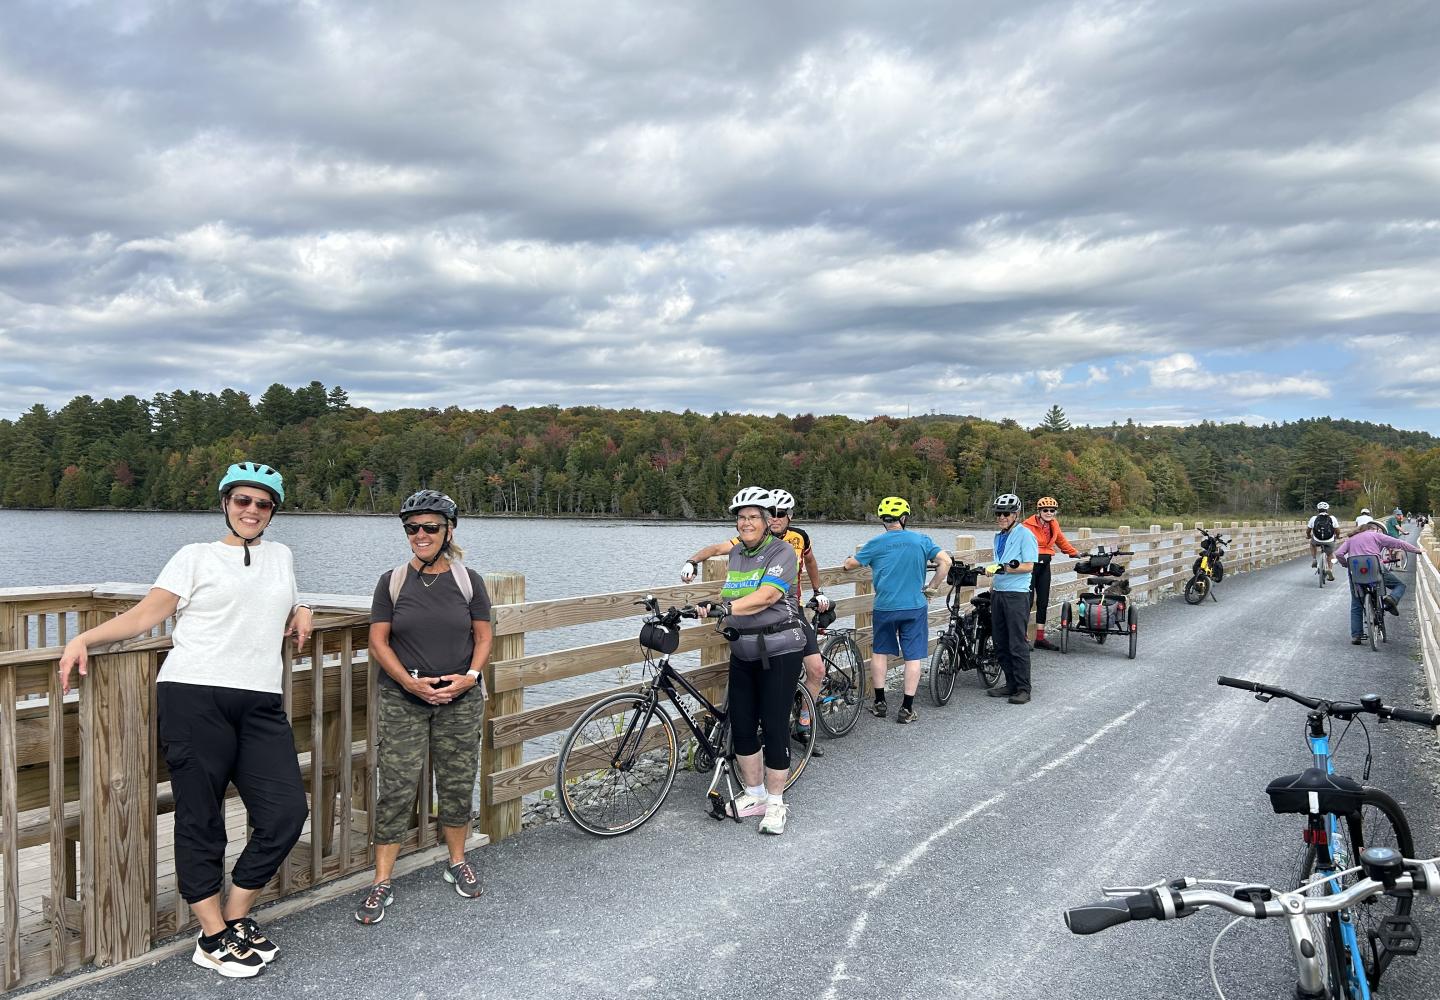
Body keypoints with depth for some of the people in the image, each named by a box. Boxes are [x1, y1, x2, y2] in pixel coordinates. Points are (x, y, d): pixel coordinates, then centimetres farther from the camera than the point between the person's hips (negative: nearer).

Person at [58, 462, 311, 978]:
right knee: (200, 819, 0)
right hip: (195, 697, -4)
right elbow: (145, 614, 1)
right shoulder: (197, 556, 7)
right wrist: (85, 637, -12)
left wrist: (300, 615, 14)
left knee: (286, 811, -2)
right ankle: (213, 939, 14)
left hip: (261, 704, 4)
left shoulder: (281, 557, 21)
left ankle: (235, 918, 17)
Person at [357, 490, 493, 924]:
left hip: (460, 699, 1)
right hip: (403, 699, -1)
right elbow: (378, 641, -2)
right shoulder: (392, 582, 0)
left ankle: (457, 862, 29)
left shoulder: (468, 580, 1)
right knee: (396, 789, -3)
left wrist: (471, 675, -13)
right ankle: (382, 882, 7)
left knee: (457, 785, 9)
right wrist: (410, 681, -15)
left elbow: (484, 636, 4)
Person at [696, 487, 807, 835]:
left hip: (778, 652, -7)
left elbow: (767, 595, -26)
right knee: (741, 726, 8)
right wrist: (717, 610, -1)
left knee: (774, 727, -3)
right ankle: (753, 795, 24)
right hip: (742, 652, 7)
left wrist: (727, 606, -38)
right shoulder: (736, 553, 12)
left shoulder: (781, 552, -11)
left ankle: (775, 804, 11)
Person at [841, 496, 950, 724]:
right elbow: (945, 561, -7)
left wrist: (849, 559, 26)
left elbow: (850, 564, 3)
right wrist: (932, 587, 3)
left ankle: (879, 702, 20)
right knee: (913, 656, 5)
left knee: (880, 652, 17)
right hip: (915, 607, 0)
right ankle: (907, 709, 4)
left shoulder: (876, 543, -5)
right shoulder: (921, 540, -1)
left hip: (884, 608, 0)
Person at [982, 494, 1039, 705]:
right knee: (1000, 644, 11)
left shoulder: (1025, 535, -8)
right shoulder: (999, 537, 16)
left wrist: (1006, 568, -26)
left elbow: (1029, 566, -15)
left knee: (1017, 645, -6)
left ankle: (1023, 689, 1)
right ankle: (1011, 684, 20)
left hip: (1016, 595, -8)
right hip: (998, 593, 8)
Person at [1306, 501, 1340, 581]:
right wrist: (1337, 537, 24)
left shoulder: (1313, 519, -3)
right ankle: (1330, 569, 7)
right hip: (1329, 541, 0)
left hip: (1317, 541, 0)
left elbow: (1308, 531, 6)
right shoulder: (1332, 518, -3)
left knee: (1312, 543, 36)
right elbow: (1337, 531, 2)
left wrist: (1308, 536, 28)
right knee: (1330, 555, 27)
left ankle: (1313, 560, 23)